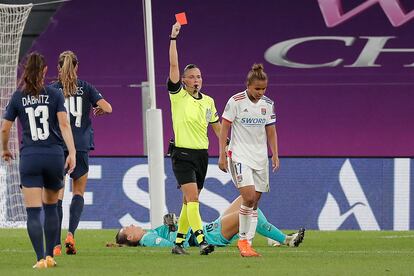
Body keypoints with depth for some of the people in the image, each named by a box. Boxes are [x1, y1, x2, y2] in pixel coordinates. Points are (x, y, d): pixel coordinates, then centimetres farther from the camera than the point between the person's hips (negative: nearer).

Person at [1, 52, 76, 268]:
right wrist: (72, 152, -10)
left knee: (33, 211, -3)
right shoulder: (54, 95, 2)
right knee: (50, 206, 18)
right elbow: (64, 124, -8)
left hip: (29, 158, -1)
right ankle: (50, 255, 18)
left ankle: (41, 258, -14)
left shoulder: (18, 97, 3)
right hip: (54, 156, 1)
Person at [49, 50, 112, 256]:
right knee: (78, 192, 15)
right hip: (81, 146, 1)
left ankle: (57, 244, -5)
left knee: (57, 195, 3)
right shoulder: (85, 88, 4)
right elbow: (107, 108, -4)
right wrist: (99, 110, 17)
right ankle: (71, 234, -7)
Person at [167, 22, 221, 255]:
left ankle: (179, 242, 18)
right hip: (183, 155, -6)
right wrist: (173, 38, -17)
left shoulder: (208, 101, 10)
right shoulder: (178, 95, -4)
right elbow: (173, 65, -12)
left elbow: (217, 126, 21)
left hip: (202, 155, 6)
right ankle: (201, 240, -28)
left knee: (190, 201, 9)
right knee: (192, 197, -18)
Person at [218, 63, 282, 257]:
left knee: (255, 203, 3)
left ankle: (248, 244, 6)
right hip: (239, 155, -5)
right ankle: (242, 240, -6)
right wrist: (222, 155, -9)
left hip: (260, 157, 5)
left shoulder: (268, 104, 6)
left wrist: (275, 155, 7)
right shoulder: (236, 101, -9)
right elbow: (224, 128, -5)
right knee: (249, 197, -19)